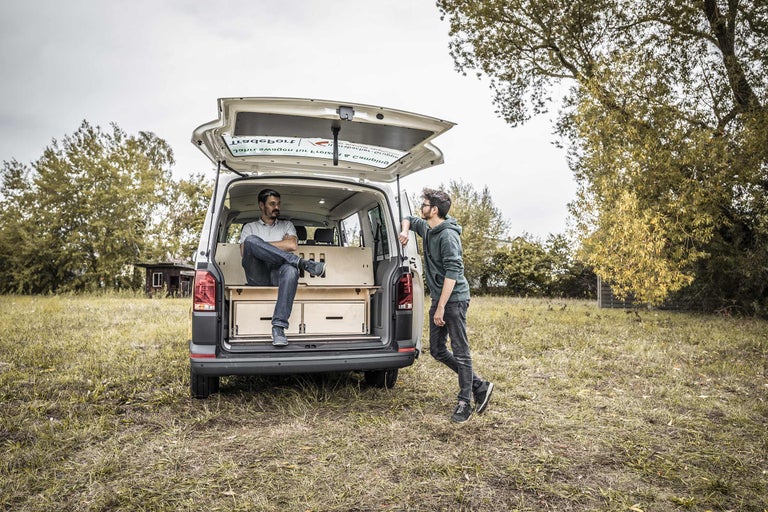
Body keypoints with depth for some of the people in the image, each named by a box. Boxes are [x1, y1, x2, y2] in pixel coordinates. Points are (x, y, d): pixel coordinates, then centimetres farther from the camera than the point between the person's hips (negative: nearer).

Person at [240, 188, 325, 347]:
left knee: (291, 270, -40)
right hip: (258, 276, 0)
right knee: (251, 240, -30)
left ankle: (278, 326, -45)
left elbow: (293, 245, 3)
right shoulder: (249, 227, 24)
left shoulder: (287, 225, 26)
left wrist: (263, 245, 3)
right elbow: (244, 252, 6)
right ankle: (302, 263, -33)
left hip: (278, 274, 1)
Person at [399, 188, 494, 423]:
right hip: (438, 298, 10)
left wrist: (441, 307, -24)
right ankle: (479, 386, 20)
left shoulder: (447, 235, -17)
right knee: (437, 350, 12)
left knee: (460, 351, -2)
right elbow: (409, 219, 32)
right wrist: (405, 231, 7)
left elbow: (452, 272, -22)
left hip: (454, 299, -10)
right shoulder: (426, 228, 11)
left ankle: (464, 403, 9)